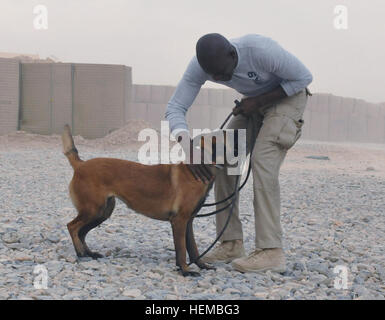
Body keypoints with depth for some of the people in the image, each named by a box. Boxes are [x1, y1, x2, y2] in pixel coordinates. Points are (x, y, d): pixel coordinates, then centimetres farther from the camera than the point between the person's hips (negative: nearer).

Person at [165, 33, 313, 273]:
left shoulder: (261, 50, -36)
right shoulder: (200, 65, -22)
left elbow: (304, 77, -21)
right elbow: (175, 108, -20)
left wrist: (257, 101, -24)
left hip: (288, 97, -6)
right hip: (254, 103, 6)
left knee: (262, 160, -24)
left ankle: (271, 251, -26)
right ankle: (232, 244, -1)